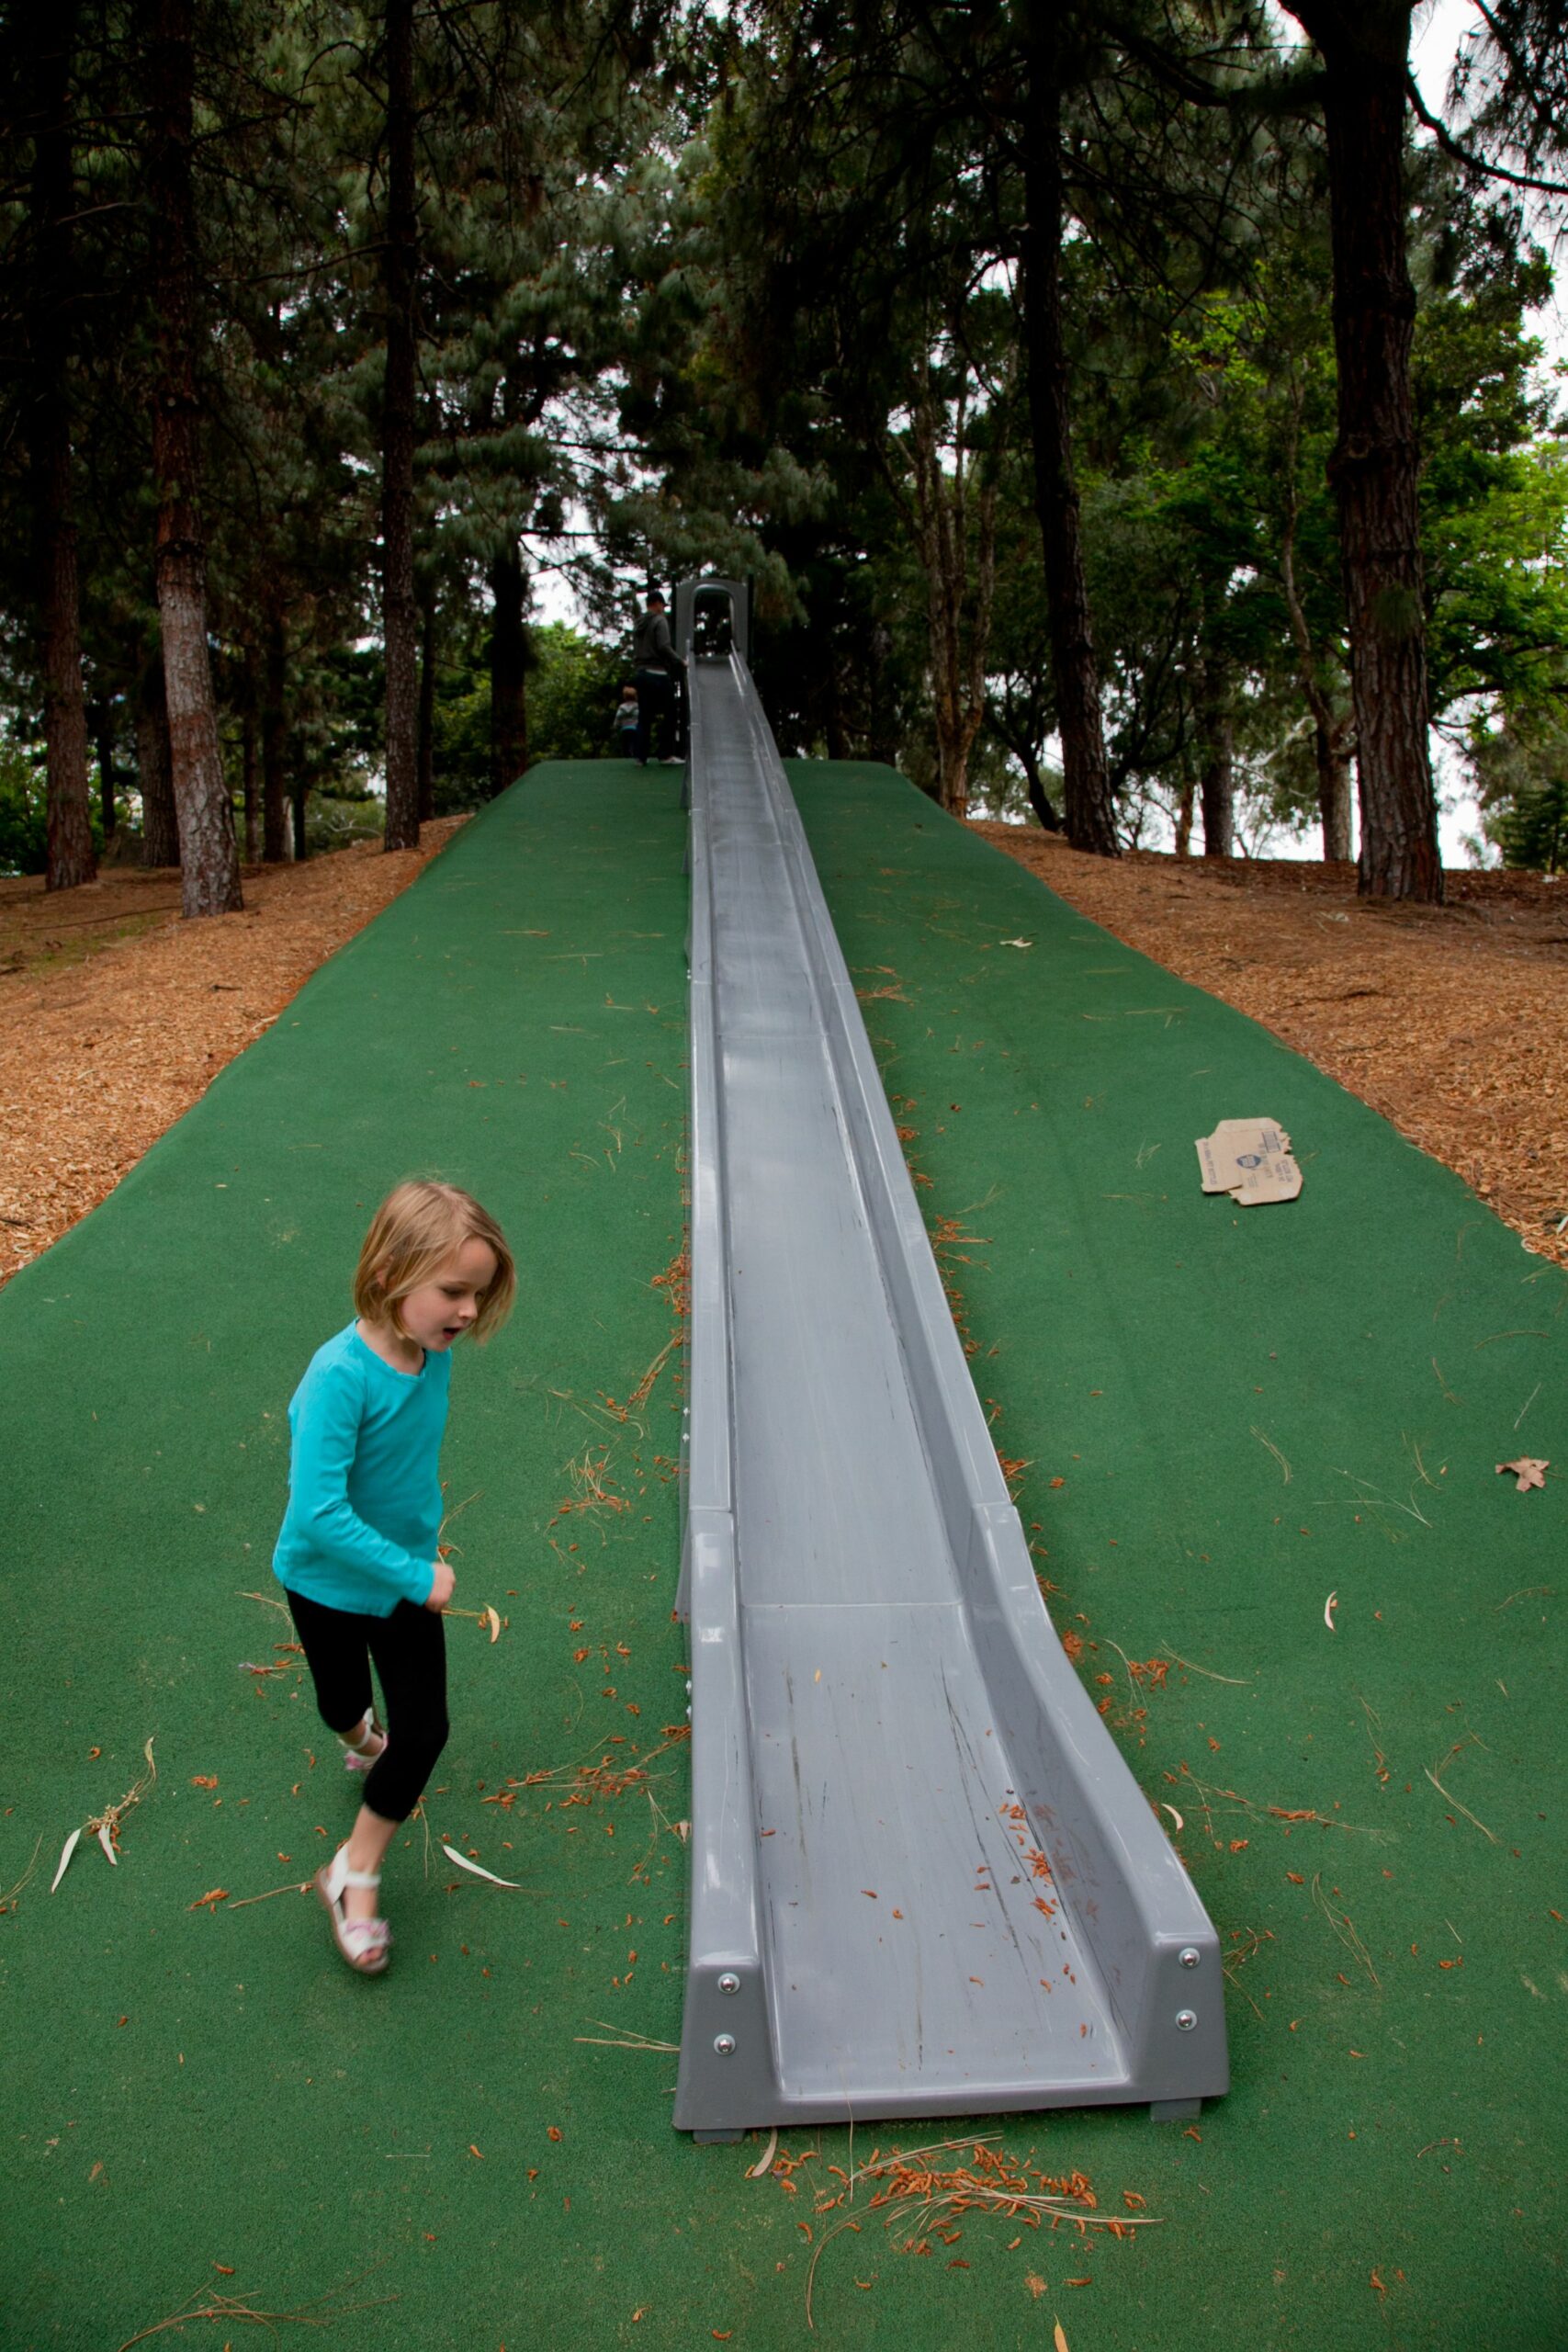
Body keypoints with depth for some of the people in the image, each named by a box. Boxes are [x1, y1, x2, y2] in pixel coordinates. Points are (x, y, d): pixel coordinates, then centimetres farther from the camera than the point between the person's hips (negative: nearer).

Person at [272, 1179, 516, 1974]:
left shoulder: (434, 1353, -16)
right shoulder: (342, 1375, -36)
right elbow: (320, 1513, -37)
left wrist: (424, 1545, 11)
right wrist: (418, 1574, -30)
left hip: (408, 1570, 4)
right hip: (329, 1579, -4)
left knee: (424, 1731, 3)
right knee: (341, 1705, 24)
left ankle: (354, 1874, 25)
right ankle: (362, 1739, 61)